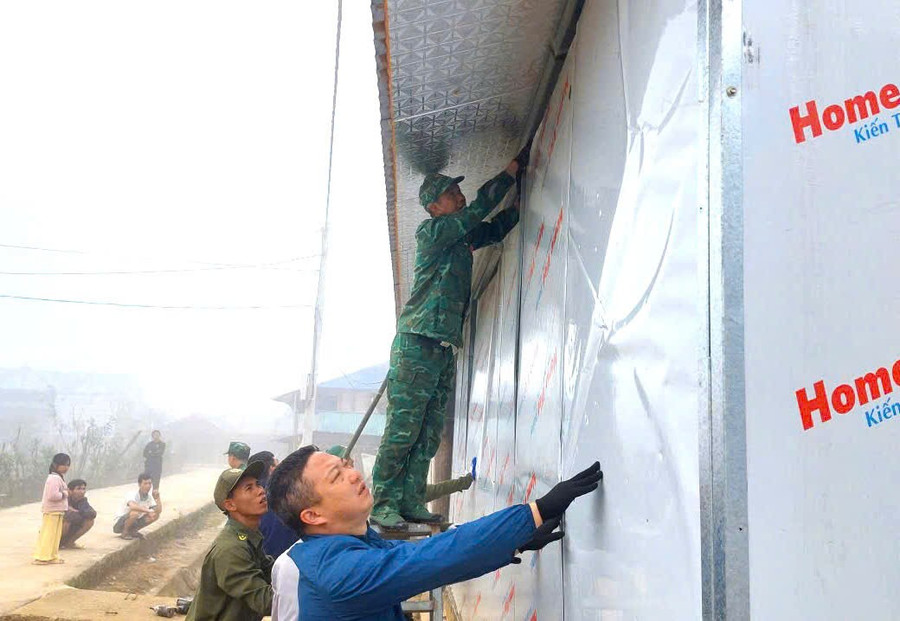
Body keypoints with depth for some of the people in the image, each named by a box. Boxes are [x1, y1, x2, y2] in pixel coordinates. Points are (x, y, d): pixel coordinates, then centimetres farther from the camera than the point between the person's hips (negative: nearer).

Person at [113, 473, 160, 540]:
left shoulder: (149, 497, -7)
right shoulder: (132, 494, -26)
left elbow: (159, 511, -13)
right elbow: (133, 506, -48)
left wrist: (157, 498, -26)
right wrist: (148, 511, -49)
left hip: (134, 523, 6)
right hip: (119, 524, -6)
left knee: (155, 515, -10)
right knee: (134, 512, -35)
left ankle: (132, 531, 5)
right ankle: (124, 533, -10)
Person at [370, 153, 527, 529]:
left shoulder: (463, 236, 20)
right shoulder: (431, 230, -3)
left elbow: (496, 228, 32)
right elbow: (479, 209, -9)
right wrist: (514, 167, -2)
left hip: (445, 347, 8)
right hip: (417, 343, -8)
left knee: (429, 435, 7)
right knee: (402, 430, -8)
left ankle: (412, 503, 12)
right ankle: (384, 504, -2)